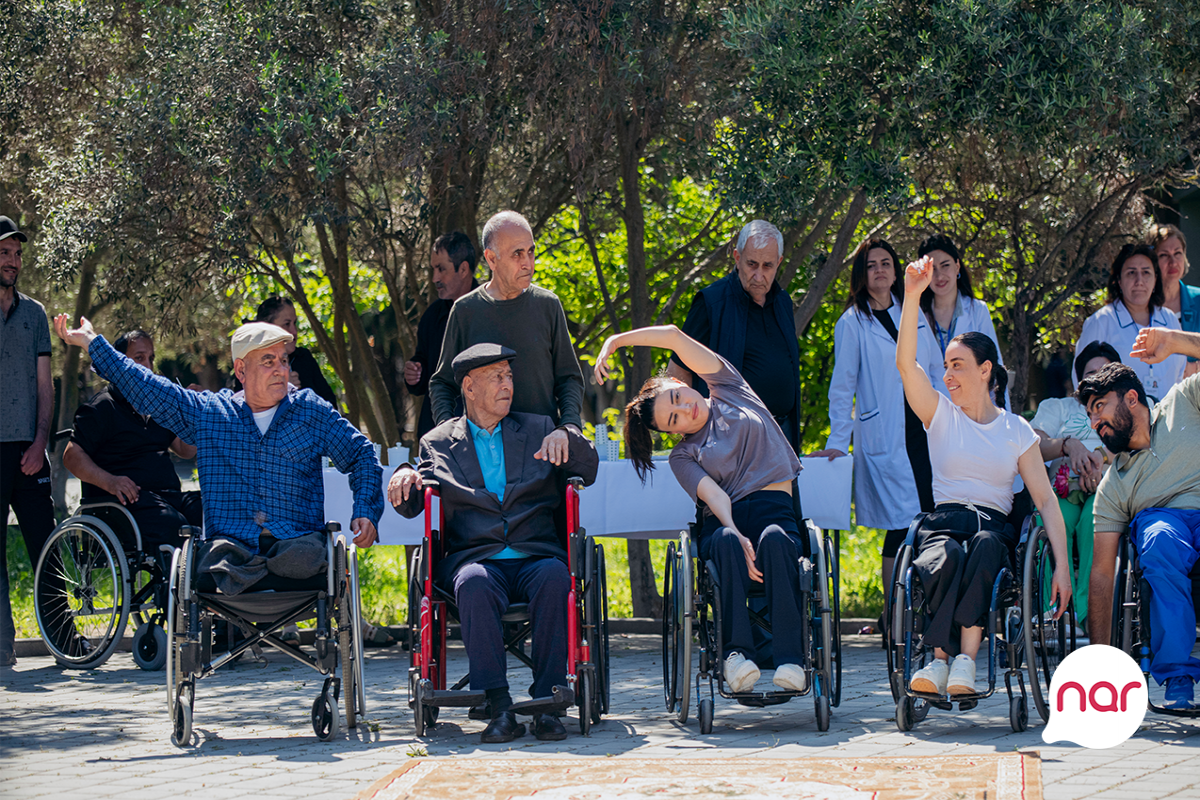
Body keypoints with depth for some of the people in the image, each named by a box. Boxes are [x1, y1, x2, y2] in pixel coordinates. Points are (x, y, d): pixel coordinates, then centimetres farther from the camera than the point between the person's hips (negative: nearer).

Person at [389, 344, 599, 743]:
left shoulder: (537, 430, 21)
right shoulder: (439, 443, 18)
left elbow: (588, 471, 14)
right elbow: (410, 506, 15)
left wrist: (568, 439, -7)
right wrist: (405, 476, -8)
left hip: (536, 557, 1)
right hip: (475, 557, -1)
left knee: (555, 577, -35)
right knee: (474, 584, -37)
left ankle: (547, 702, -31)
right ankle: (499, 708, -34)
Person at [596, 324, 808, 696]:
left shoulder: (728, 392, 18)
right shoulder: (683, 455, 15)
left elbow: (675, 336, 11)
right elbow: (712, 493, -6)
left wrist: (617, 340, 14)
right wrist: (736, 536, -25)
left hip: (776, 513, 0)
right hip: (725, 523, 0)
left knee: (773, 540, -36)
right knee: (725, 542, -37)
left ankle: (790, 660, -42)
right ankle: (738, 652, -43)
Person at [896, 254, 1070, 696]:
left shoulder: (1017, 430, 15)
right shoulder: (941, 415, 15)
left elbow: (1045, 499, 9)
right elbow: (906, 363, -1)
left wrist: (1062, 565, -2)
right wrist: (912, 296, -12)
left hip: (995, 524, 0)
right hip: (943, 520, 0)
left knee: (986, 544, -39)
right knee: (946, 557, -39)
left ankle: (963, 659, -47)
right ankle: (944, 659, -43)